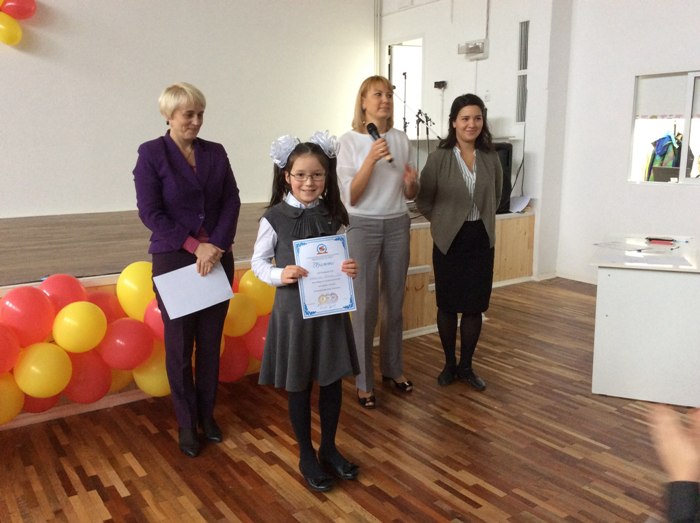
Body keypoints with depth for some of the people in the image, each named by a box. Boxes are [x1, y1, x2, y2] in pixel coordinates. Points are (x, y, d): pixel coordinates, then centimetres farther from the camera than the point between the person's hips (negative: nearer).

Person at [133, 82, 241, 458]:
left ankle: (207, 415, 26)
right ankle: (187, 424, 21)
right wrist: (194, 246, -15)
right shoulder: (151, 153, -4)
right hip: (174, 260, -3)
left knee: (210, 342, 10)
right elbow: (149, 212, -10)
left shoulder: (216, 153, 7)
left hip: (217, 258, 3)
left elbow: (231, 202, 2)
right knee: (180, 344, 6)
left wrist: (216, 246, -12)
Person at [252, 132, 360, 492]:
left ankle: (329, 449, 34)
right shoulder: (274, 218, -9)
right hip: (294, 309, -3)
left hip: (330, 307, 4)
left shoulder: (332, 215, 1)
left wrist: (350, 270, -12)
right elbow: (258, 263, -2)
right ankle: (306, 456, 29)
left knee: (332, 381, 13)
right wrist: (280, 275, -22)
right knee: (299, 386, 10)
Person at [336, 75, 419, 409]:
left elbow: (410, 195, 11)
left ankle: (392, 368, 29)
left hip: (397, 225, 4)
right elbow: (351, 197, -13)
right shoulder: (350, 140, -6)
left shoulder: (401, 139, 5)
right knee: (365, 306, -1)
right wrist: (371, 158, -23)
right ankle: (364, 381, 12)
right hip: (363, 226, -4)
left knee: (394, 301, 12)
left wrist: (411, 182, -12)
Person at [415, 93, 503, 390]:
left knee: (474, 306, 7)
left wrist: (482, 219, 13)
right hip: (449, 241, -3)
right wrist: (444, 221, 2)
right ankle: (449, 364, 25)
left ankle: (466, 366, 24)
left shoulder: (491, 159, 3)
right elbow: (423, 201, -3)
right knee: (448, 305, 7)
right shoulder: (438, 158, -8)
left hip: (481, 240, 3)